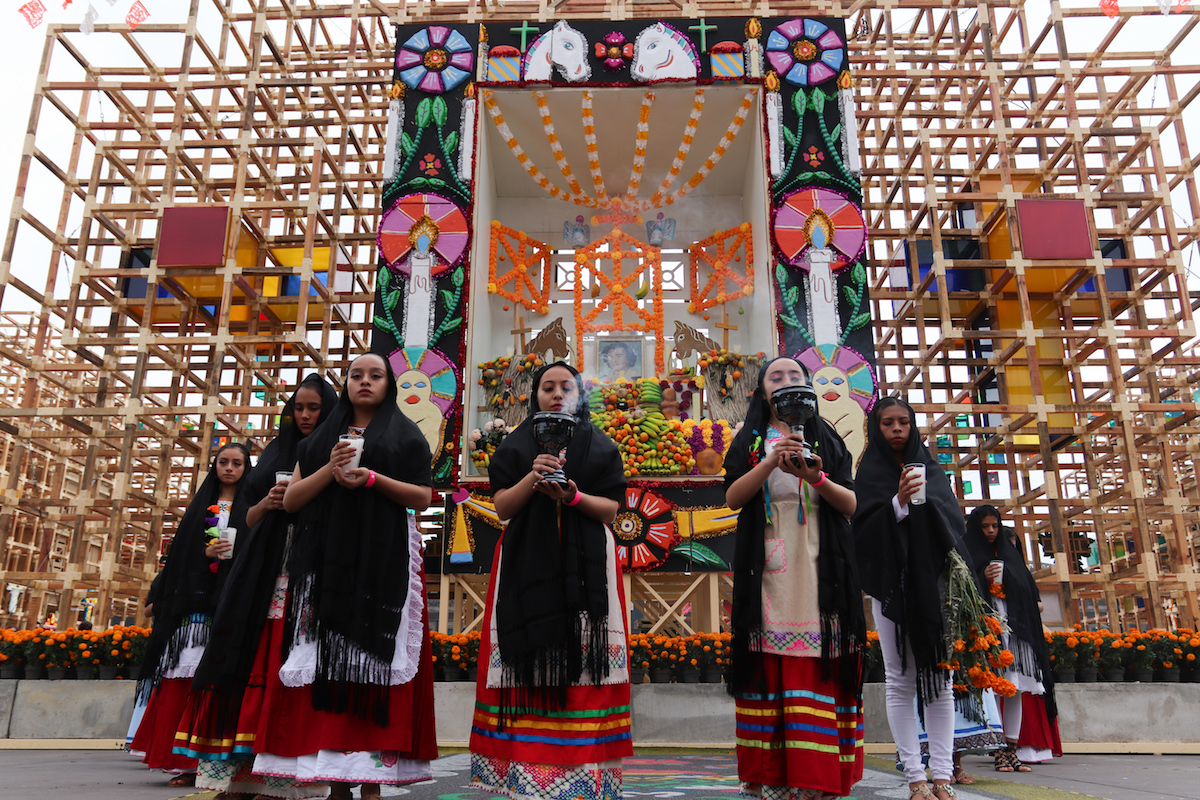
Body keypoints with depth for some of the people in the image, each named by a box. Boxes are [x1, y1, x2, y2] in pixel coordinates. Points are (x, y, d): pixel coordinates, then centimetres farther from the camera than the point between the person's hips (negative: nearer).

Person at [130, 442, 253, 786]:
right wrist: (207, 553, -7)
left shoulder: (250, 506, 11)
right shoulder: (202, 504, 18)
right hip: (196, 599, 3)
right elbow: (183, 549, 12)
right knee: (185, 674, -5)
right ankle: (187, 761, -2)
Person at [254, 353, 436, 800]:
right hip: (326, 561, 3)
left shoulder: (405, 435, 12)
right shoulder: (321, 439, 20)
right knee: (326, 659, -4)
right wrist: (330, 469, -6)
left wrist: (373, 478, -11)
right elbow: (291, 499, 10)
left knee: (374, 656, -9)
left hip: (384, 560, -2)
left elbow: (423, 497, 2)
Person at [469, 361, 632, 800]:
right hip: (527, 563, 0)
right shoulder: (516, 446, 12)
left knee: (583, 657, -7)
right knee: (530, 660, -6)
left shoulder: (599, 446, 12)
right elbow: (502, 506, 3)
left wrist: (573, 496, -14)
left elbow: (611, 510, 5)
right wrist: (533, 477, -14)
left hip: (585, 563, 0)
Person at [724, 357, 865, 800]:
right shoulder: (750, 441, 12)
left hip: (820, 569, 1)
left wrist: (817, 479, -15)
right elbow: (733, 497, -3)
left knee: (820, 664, -4)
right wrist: (770, 464, -18)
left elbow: (851, 504, 4)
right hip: (767, 570, -1)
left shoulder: (827, 440, 14)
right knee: (770, 664, -4)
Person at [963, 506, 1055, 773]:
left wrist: (1036, 601, 4)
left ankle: (1011, 749, 6)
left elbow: (1027, 583, 22)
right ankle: (998, 750, -9)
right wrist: (983, 579, -15)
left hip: (1016, 624, 6)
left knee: (1017, 687, 1)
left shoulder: (1009, 552, 22)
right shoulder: (970, 555, 6)